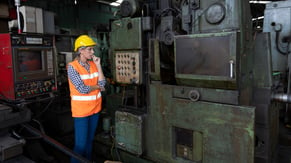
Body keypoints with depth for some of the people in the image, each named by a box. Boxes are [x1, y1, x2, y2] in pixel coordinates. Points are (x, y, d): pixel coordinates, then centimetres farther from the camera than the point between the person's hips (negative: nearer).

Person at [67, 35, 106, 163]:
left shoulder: (93, 64, 5)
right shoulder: (72, 66, -11)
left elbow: (102, 84, -2)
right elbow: (82, 89, -18)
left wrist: (98, 65, -6)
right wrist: (97, 87, -3)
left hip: (95, 108, 6)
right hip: (81, 110, -6)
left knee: (90, 140, 17)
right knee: (81, 144, 0)